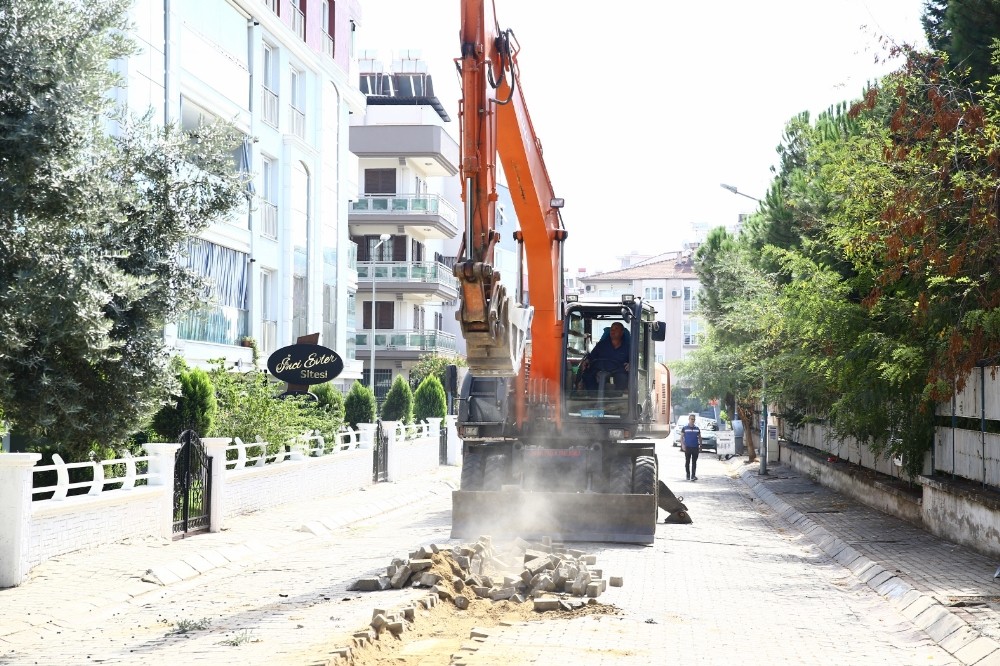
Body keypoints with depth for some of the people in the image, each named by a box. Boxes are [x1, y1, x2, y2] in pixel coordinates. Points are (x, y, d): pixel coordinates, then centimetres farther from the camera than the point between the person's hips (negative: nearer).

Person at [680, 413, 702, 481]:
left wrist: (700, 445, 8)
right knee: (687, 462, 5)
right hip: (687, 447, -1)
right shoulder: (685, 428, 4)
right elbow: (681, 437, 4)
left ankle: (693, 476, -8)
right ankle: (687, 475, 17)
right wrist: (683, 445, -7)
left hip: (695, 447, 1)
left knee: (694, 462, -4)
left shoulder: (697, 428, 10)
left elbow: (700, 437, 16)